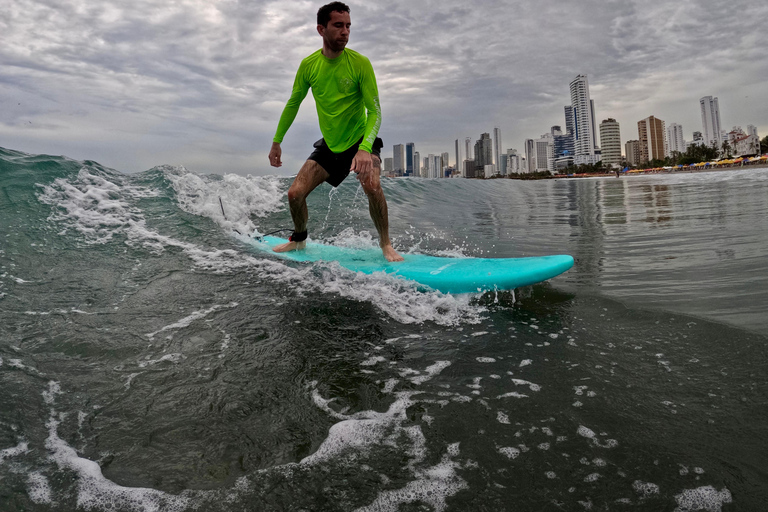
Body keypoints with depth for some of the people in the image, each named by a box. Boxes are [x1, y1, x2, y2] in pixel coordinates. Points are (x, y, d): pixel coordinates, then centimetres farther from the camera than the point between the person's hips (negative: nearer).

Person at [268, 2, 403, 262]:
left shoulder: (360, 63, -15)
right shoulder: (309, 65, -4)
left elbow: (375, 111, -19)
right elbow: (293, 104, 9)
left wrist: (364, 148, -36)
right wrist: (276, 142, 11)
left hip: (360, 140, -4)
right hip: (329, 145, 4)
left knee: (371, 185, -32)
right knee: (295, 194, -3)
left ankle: (386, 244, -10)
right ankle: (299, 238, 27)